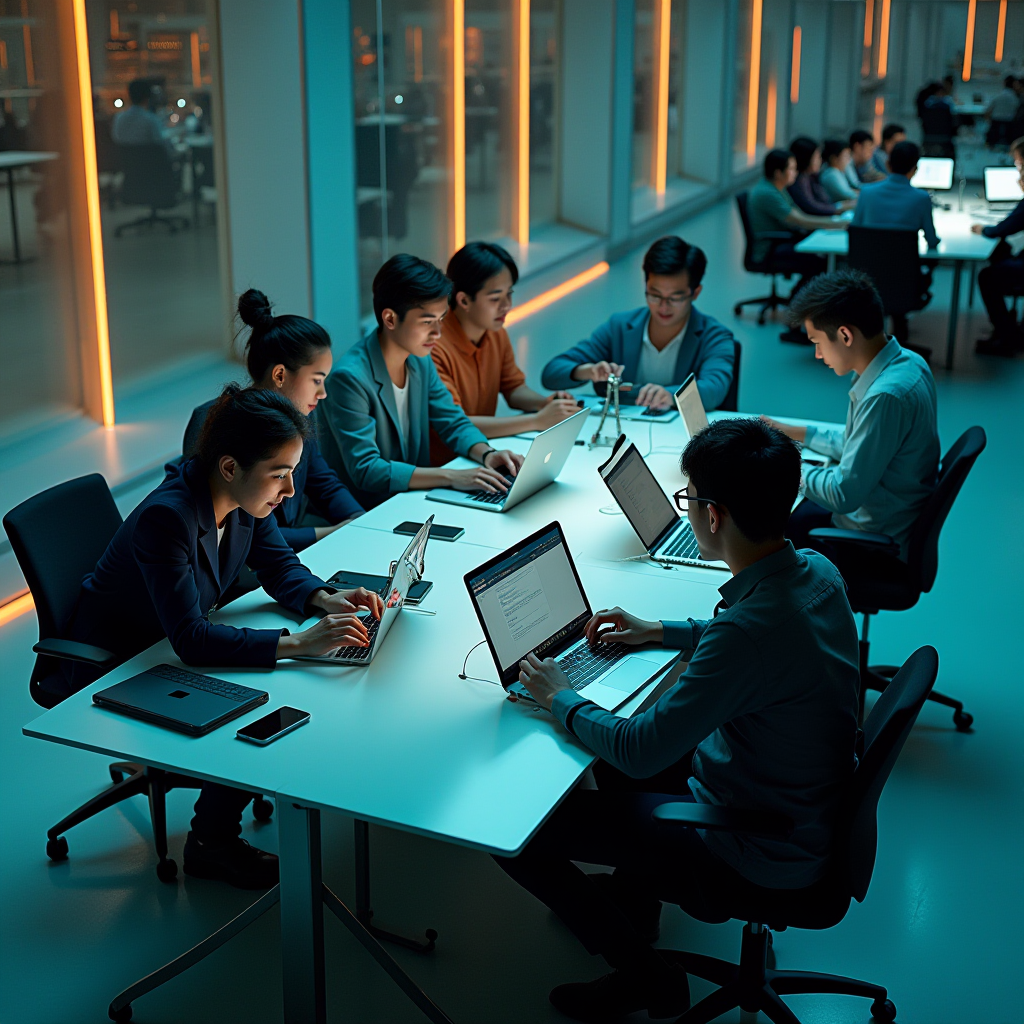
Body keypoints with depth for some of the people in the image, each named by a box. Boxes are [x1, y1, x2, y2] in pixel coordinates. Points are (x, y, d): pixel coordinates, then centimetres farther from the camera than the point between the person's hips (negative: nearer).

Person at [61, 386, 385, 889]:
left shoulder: (243, 496, -12)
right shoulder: (166, 517, -36)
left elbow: (278, 565, 1)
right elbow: (191, 639, -39)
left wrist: (326, 599, -20)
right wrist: (300, 643, -46)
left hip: (171, 649, 7)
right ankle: (210, 845, 3)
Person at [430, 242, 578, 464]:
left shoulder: (497, 333, 4)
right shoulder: (435, 345, -21)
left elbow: (514, 388, 17)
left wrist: (545, 403, -7)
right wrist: (538, 421, -25)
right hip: (439, 468, -7)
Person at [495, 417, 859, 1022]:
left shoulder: (749, 629, -36)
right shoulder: (817, 572, -7)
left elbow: (640, 752, -28)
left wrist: (561, 699, -10)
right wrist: (660, 632, 16)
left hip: (760, 852, -9)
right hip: (812, 808, 9)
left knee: (516, 834, -5)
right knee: (620, 751, 27)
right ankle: (635, 897, 42)